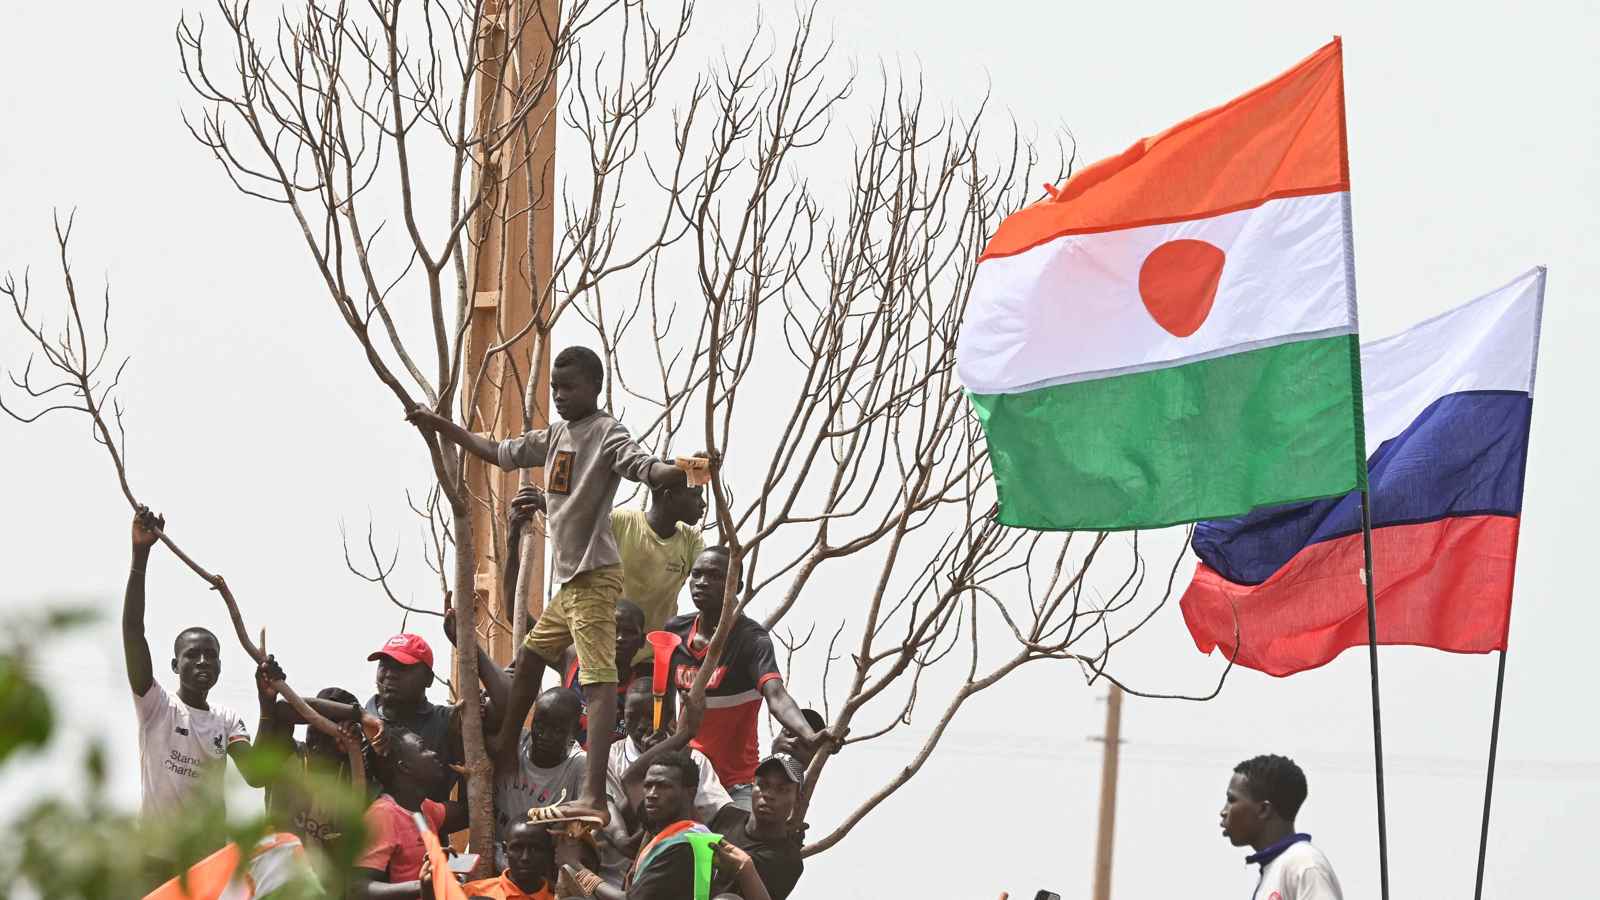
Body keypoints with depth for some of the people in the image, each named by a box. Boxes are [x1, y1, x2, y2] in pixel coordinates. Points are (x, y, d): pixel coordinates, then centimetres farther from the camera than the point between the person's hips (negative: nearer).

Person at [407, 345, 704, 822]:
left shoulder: (606, 434, -11)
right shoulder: (555, 436, 16)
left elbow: (646, 468, -28)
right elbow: (499, 453, 30)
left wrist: (685, 472, -50)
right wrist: (439, 425, 32)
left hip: (594, 577, -10)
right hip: (567, 580, 10)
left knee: (599, 678, -19)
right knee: (529, 658, 25)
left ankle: (594, 796, -31)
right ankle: (504, 750, 45)